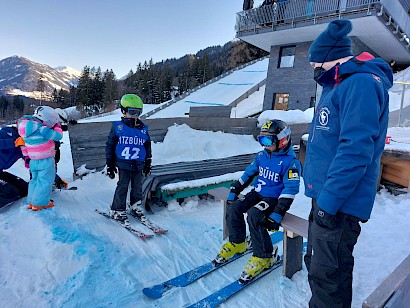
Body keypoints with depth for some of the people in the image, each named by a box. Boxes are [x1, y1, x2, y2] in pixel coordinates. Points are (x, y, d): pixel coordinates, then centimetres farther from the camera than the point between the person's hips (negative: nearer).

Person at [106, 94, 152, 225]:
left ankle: (136, 207, 28)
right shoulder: (117, 127, -2)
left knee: (137, 187, 10)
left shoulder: (143, 129, 7)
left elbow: (148, 147, 15)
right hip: (123, 163, -3)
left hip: (138, 164, 4)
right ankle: (118, 210, 12)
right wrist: (110, 164, 0)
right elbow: (110, 145, 1)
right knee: (122, 187, -1)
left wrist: (148, 163, 15)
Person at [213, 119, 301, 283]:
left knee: (254, 215, -30)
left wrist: (277, 214, -28)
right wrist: (233, 191, 10)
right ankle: (237, 243, 9)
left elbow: (290, 190, -20)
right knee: (233, 208, -12)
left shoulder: (291, 162, -14)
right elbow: (248, 174, 15)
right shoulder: (262, 156, 7)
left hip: (273, 198, -7)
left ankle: (264, 256, -12)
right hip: (257, 194, 7)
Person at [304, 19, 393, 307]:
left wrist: (328, 201, -23)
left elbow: (355, 149, -25)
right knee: (316, 264, 22)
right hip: (325, 196, 10)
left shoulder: (361, 83, -15)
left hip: (339, 203, -10)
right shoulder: (338, 86, 16)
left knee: (327, 274, 3)